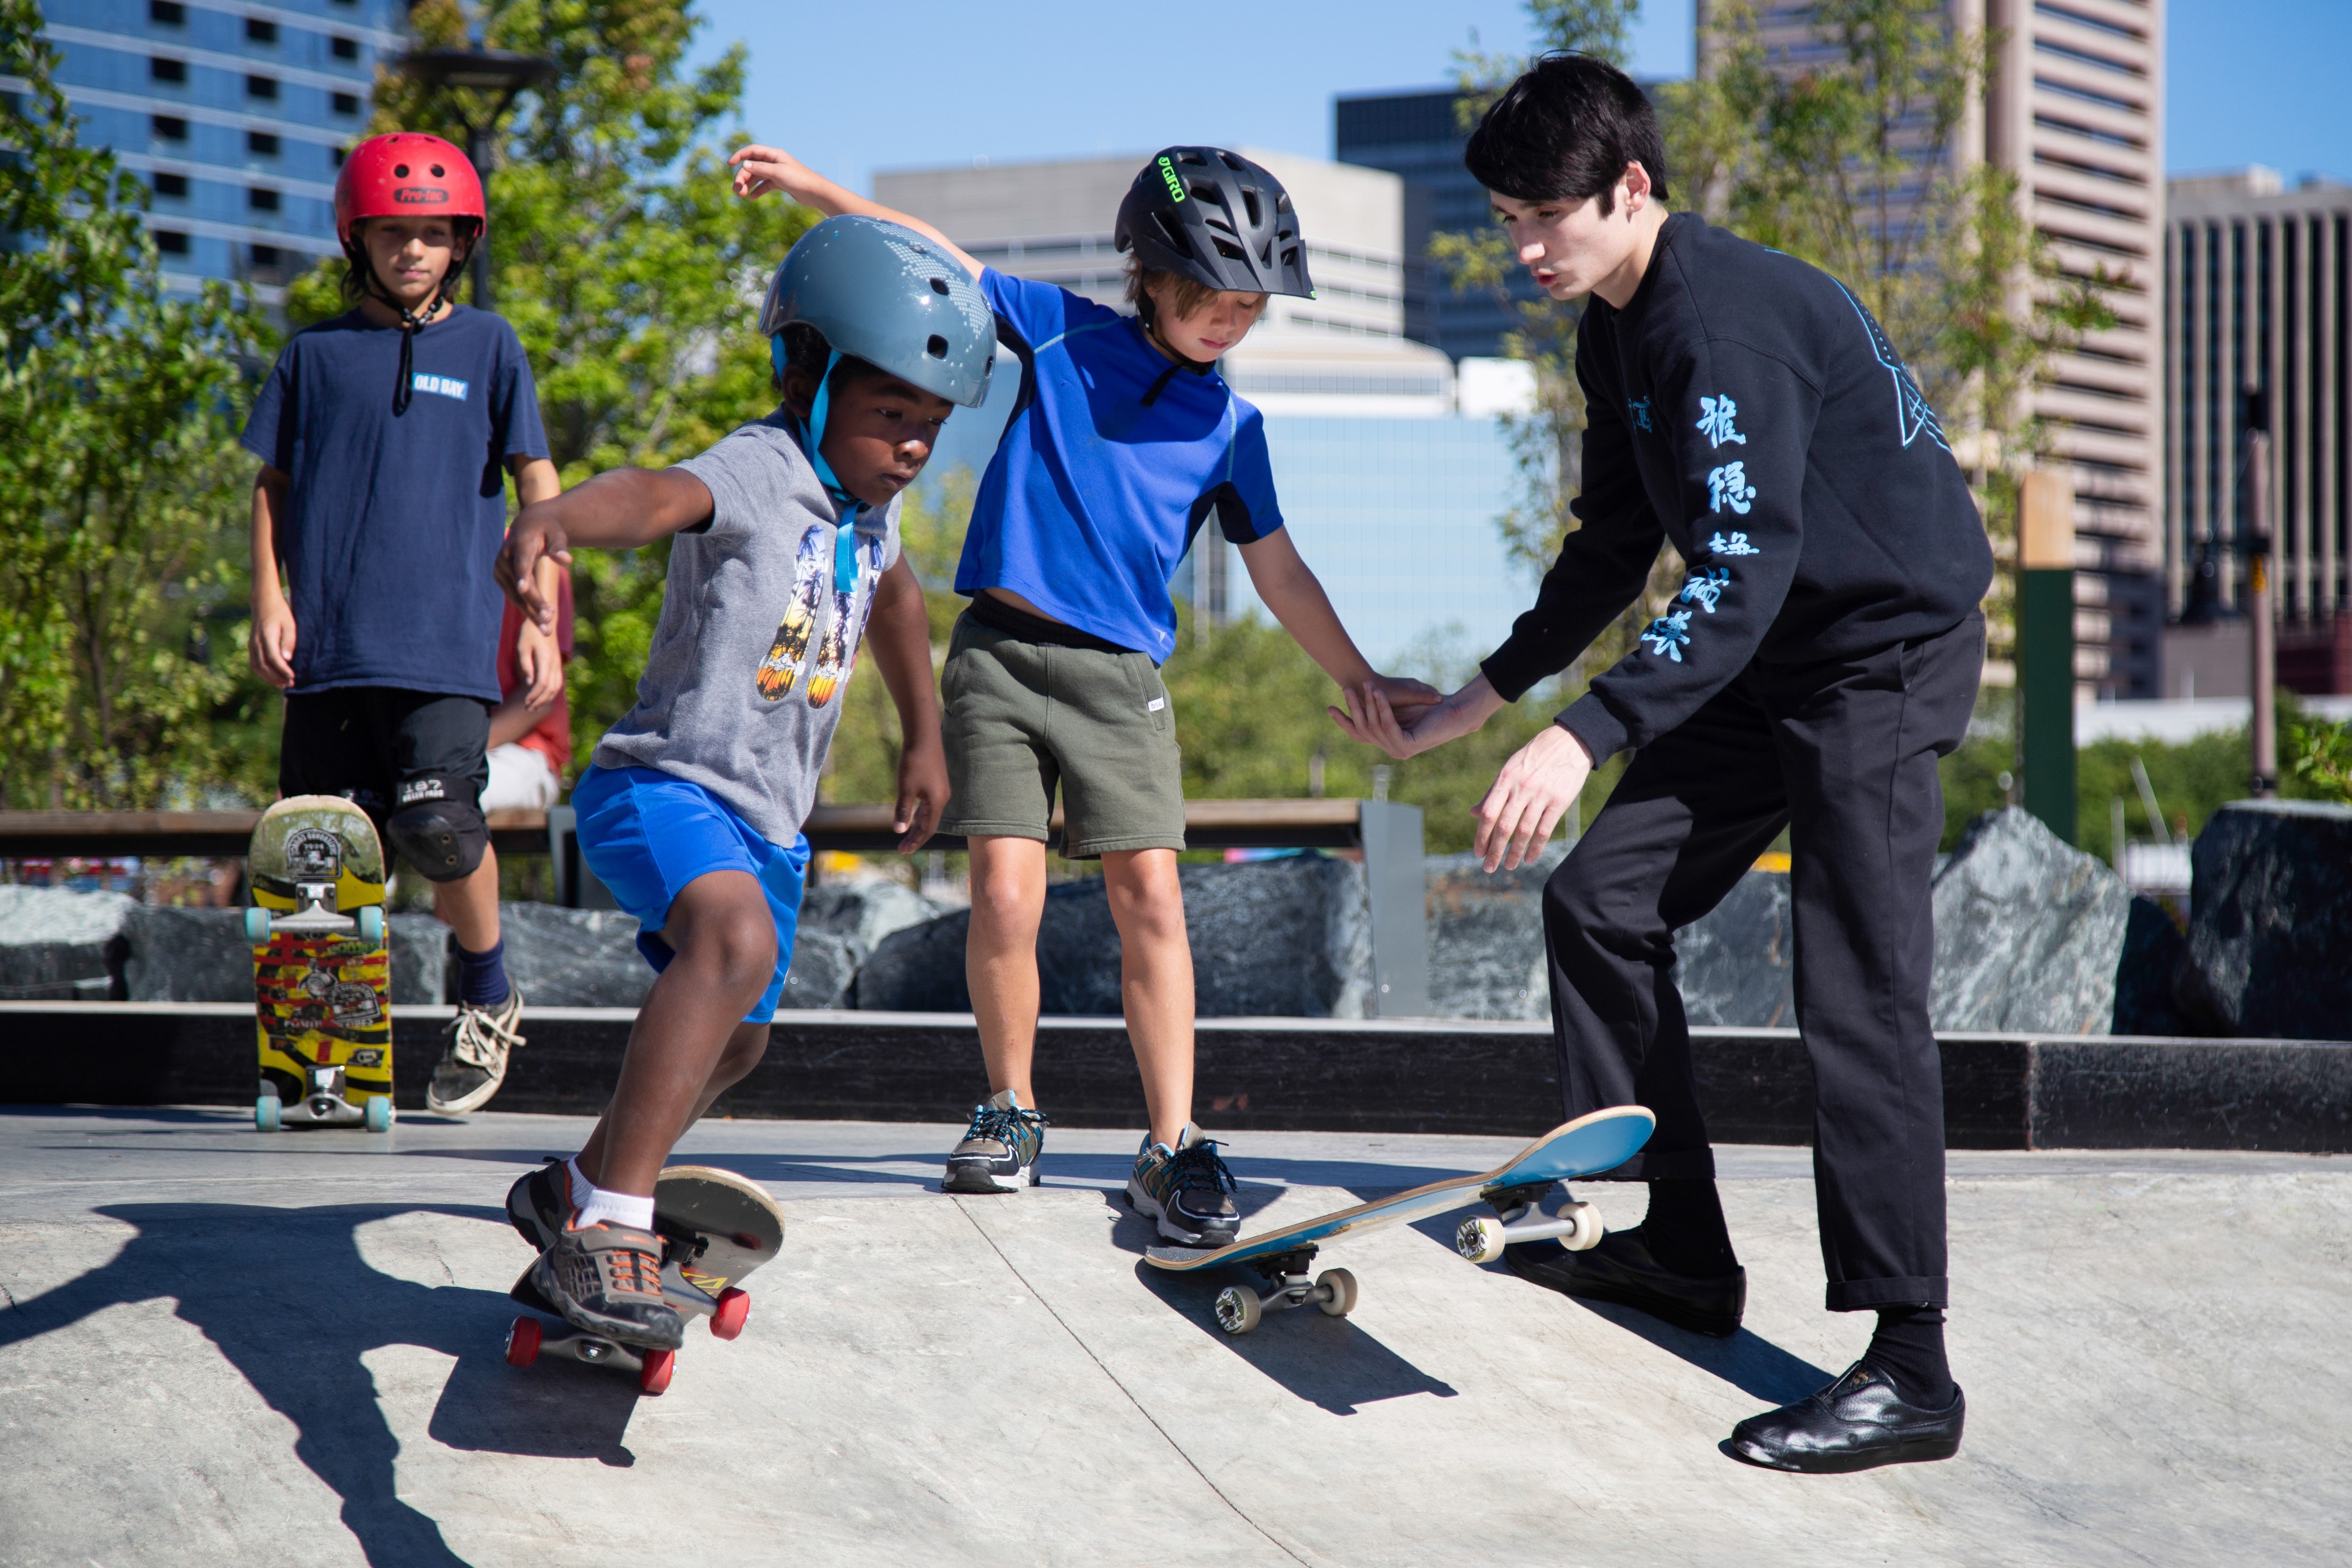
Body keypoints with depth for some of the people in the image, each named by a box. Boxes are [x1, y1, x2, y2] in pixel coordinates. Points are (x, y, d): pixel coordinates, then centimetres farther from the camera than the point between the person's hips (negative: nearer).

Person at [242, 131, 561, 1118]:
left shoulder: (487, 347, 9)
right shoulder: (315, 355, 12)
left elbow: (536, 485, 11)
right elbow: (273, 486, 16)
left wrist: (542, 621, 5)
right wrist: (269, 599, 4)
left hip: (447, 639, -2)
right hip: (328, 642, 2)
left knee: (438, 830, -16)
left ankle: (488, 999, 8)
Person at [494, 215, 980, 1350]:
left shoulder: (868, 503, 10)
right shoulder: (760, 471, -17)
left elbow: (892, 595, 34)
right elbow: (662, 493, -41)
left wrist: (924, 738, 40)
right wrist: (554, 518, -63)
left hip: (768, 821, 10)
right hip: (663, 784, -10)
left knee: (733, 1040, 24)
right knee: (736, 944, -38)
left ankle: (577, 1191, 48)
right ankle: (611, 1220, -37)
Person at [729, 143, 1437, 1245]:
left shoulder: (1229, 427, 9)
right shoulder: (1061, 334, 4)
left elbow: (1278, 574, 14)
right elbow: (934, 257, 4)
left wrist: (1360, 680, 11)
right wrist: (805, 184, -1)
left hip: (1121, 673, 2)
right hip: (1000, 655, -1)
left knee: (1150, 896, -9)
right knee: (1006, 894, -10)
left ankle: (1172, 1147, -6)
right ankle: (1010, 1114, 10)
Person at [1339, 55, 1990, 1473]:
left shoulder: (1726, 320, -25)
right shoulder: (1618, 333, 8)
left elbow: (1742, 567, -33)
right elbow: (1620, 546, 20)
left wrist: (1587, 739, -42)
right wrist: (1484, 698, 20)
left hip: (1888, 650, -10)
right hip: (1765, 660, 10)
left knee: (1860, 993, -16)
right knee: (1603, 901, 7)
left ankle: (1910, 1368, -17)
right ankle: (1682, 1253, 13)